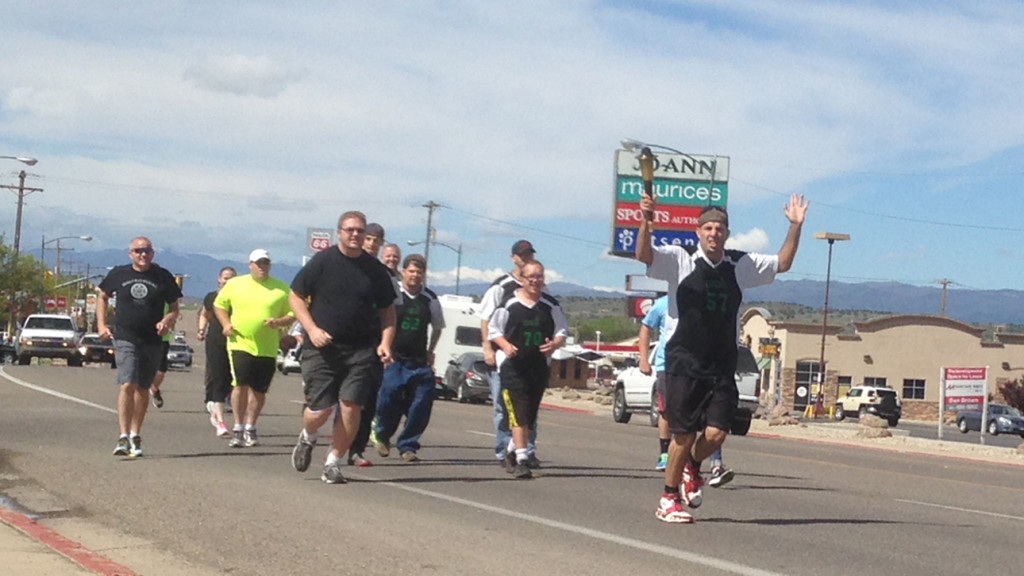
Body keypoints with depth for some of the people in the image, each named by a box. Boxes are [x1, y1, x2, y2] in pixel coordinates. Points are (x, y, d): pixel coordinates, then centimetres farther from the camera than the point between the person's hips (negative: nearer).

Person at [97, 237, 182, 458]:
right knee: (127, 385, -16)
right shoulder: (119, 274, 4)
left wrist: (167, 320, -11)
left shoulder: (163, 277, 3)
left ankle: (135, 435, 23)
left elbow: (174, 307, 10)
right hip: (125, 339, -2)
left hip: (153, 341, 2)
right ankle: (124, 436, -18)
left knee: (142, 389, 10)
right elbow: (102, 297, 18)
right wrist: (101, 325, 8)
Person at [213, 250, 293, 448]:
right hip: (240, 344, -1)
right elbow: (219, 304, 17)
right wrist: (225, 324, 1)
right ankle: (238, 428, -5)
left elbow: (292, 314, 7)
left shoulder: (281, 289, 6)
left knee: (259, 391, 7)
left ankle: (250, 428, 24)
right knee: (241, 385, -14)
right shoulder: (234, 284, 7)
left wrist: (279, 322, -13)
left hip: (267, 348, 1)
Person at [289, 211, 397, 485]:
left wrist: (385, 342, -1)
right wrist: (312, 329, -9)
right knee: (320, 409, -3)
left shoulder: (375, 269, 5)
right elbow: (295, 296, 4)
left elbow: (387, 310, 14)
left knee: (351, 408, -8)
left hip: (361, 351, 2)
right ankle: (307, 438, 32)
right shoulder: (322, 262, -1)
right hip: (321, 348, -1)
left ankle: (333, 463, 8)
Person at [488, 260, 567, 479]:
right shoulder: (509, 304, -3)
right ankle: (521, 460, -14)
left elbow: (562, 331, 12)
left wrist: (555, 344, -10)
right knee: (518, 413, -13)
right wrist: (505, 345, -15)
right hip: (512, 365, -4)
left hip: (540, 366, 4)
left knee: (530, 416, 12)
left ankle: (512, 450, 33)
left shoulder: (551, 305, 5)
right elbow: (493, 330, 4)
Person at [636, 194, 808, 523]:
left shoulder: (741, 265, 10)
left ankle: (693, 466, 27)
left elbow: (782, 264, 18)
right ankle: (669, 499, 15)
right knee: (684, 435, -3)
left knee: (716, 434, -7)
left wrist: (795, 227, 7)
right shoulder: (681, 259, -2)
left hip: (722, 367, 3)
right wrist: (646, 223, -34)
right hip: (684, 362, -3)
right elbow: (644, 255, -16)